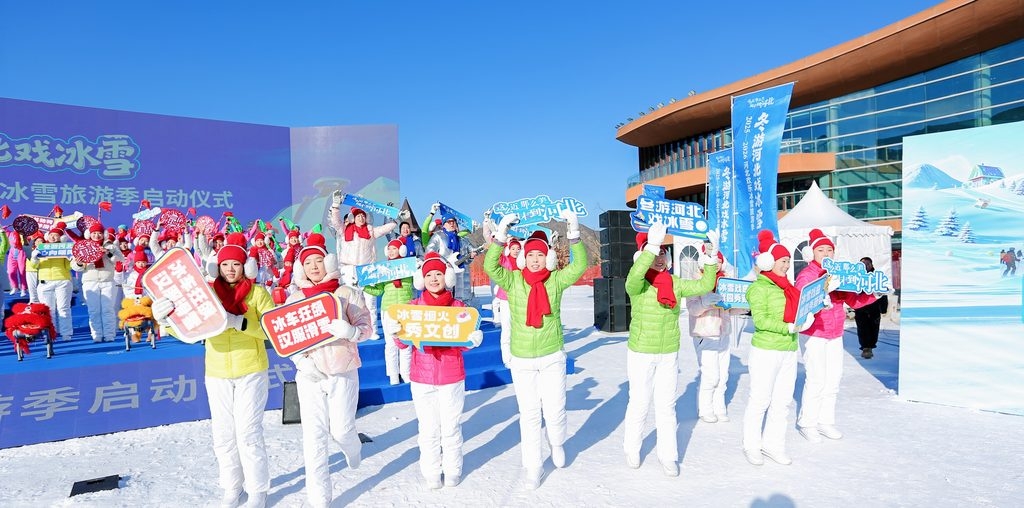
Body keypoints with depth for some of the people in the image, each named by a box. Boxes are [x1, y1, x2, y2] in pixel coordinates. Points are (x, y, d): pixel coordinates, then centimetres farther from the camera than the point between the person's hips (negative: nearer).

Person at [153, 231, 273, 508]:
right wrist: (164, 319, -19)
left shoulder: (257, 292, -5)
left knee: (248, 433, -1)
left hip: (251, 372, -3)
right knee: (223, 434, 11)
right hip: (217, 374, 3)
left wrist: (239, 322, -27)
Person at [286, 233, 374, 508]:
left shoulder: (347, 293, -2)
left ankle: (353, 449, 41)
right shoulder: (294, 298, 6)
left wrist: (351, 331, -28)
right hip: (309, 375, 2)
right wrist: (301, 361, -10)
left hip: (343, 373, -1)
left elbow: (367, 327, -6)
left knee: (341, 430, 2)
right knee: (314, 438, -1)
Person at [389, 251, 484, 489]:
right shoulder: (413, 306, 0)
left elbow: (463, 343, 2)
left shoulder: (458, 306, -2)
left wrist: (473, 340, -20)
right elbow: (404, 343, 1)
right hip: (422, 377, 1)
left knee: (451, 427, 10)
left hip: (452, 377, 0)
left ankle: (453, 470, 30)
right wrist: (394, 333, -20)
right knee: (428, 429, 10)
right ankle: (431, 472, 28)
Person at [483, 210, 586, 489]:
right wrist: (501, 235, -27)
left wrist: (574, 233, -26)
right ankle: (533, 467, 26)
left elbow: (579, 266, -18)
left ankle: (557, 444, 41)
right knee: (529, 414, 9)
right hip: (521, 360, 0)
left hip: (552, 357, 0)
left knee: (555, 411, 6)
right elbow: (490, 267, -20)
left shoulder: (556, 280, -5)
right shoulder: (513, 281, -6)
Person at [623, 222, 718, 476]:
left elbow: (705, 286, -2)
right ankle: (632, 450, 29)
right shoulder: (637, 285, -13)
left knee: (666, 407, 12)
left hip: (669, 355, 3)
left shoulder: (675, 283, 1)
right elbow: (634, 276, -36)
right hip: (641, 354, -3)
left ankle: (668, 455, 25)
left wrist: (710, 260, -12)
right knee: (639, 404, 9)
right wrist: (652, 245, -41)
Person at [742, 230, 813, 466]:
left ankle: (773, 445, 23)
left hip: (789, 351, 8)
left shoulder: (787, 286, 15)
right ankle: (752, 447, 15)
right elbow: (760, 320, -17)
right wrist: (788, 327, -23)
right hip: (765, 350, -7)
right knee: (760, 400, 2)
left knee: (782, 402, 11)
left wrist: (805, 319, -2)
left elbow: (794, 312, 18)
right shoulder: (759, 287, -9)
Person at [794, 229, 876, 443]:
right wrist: (823, 291, -37)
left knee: (833, 379, 9)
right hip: (814, 335, -6)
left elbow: (854, 301, 10)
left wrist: (872, 293, -4)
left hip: (835, 335, 6)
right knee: (817, 380, -7)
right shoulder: (806, 275, -12)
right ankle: (806, 423, 7)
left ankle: (825, 421, 22)